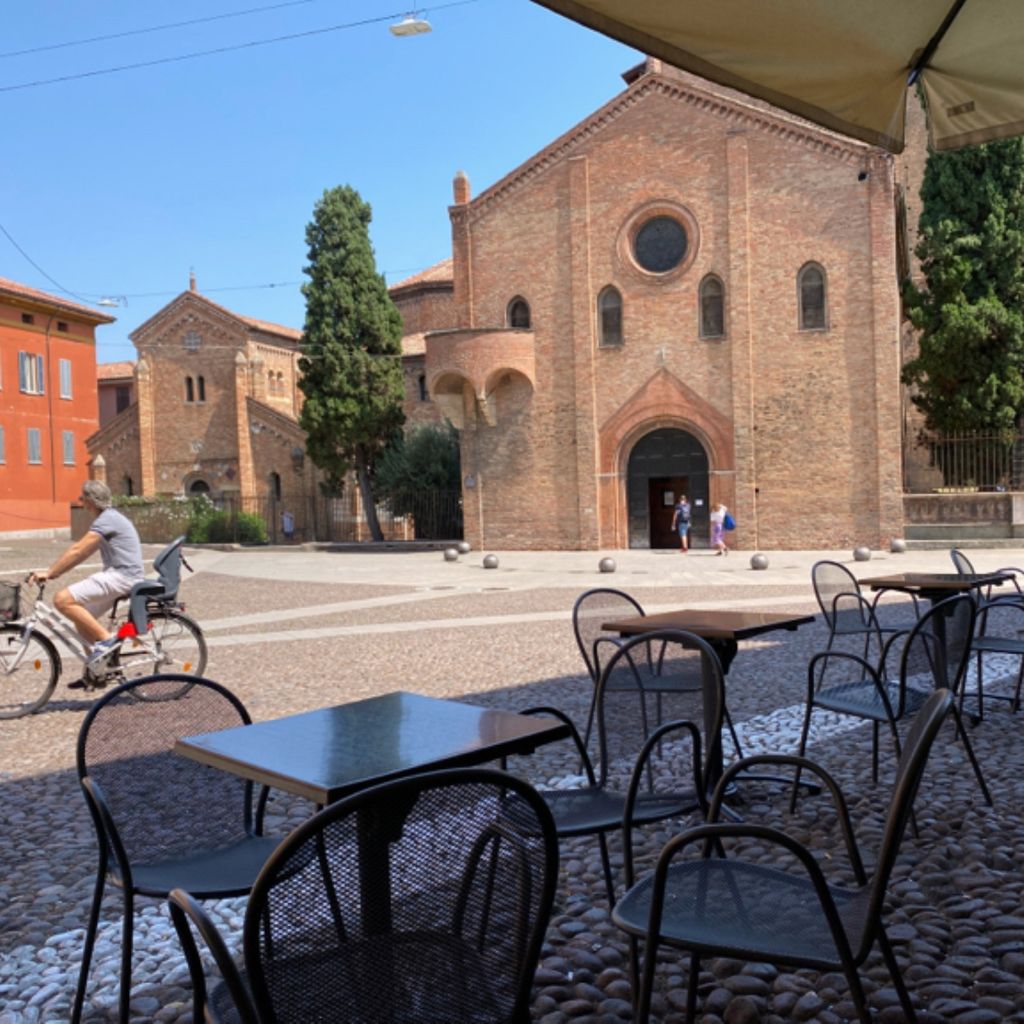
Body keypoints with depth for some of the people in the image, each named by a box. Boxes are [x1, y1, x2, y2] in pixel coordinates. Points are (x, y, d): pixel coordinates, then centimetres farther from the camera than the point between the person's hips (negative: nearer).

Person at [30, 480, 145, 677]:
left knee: (63, 600, -19)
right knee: (82, 617, 16)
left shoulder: (107, 519, -12)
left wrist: (49, 573, -12)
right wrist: (53, 571, 13)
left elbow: (77, 550, -17)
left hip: (122, 576, -10)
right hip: (121, 576, 10)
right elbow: (82, 552, 19)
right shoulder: (109, 518, 20)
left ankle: (105, 639, -15)